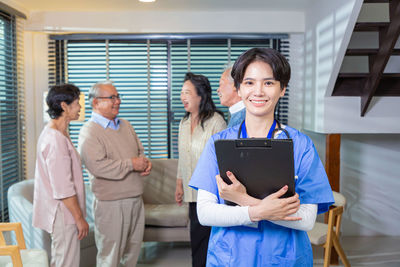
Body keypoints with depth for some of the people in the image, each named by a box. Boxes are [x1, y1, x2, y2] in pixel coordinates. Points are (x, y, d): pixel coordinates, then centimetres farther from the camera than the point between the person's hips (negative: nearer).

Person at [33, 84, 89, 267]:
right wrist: (79, 218, -17)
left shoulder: (56, 133, 9)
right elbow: (63, 188, -24)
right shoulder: (55, 140, -23)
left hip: (60, 212, 10)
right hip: (63, 213, -10)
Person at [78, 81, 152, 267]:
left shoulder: (125, 125, 13)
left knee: (133, 248, 19)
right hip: (111, 204, -7)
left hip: (135, 199, 7)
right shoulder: (89, 132, -12)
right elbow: (96, 166, -25)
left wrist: (145, 163, -2)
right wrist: (131, 164, -20)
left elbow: (139, 151, 22)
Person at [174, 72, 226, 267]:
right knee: (197, 237, 11)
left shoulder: (216, 121, -12)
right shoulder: (184, 123, 11)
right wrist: (179, 185, 18)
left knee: (200, 236, -1)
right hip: (192, 192, 6)